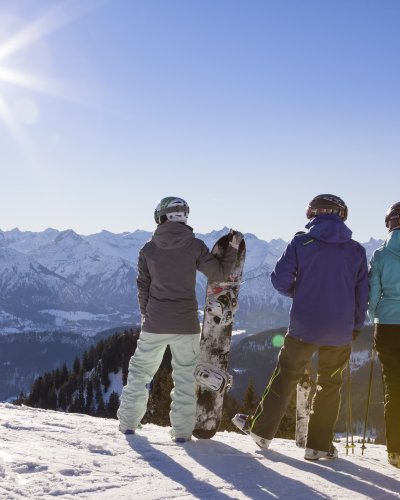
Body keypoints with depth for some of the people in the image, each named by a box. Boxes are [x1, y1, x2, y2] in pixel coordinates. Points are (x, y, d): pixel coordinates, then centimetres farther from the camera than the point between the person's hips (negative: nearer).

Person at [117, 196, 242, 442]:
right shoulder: (195, 246, -7)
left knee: (140, 371, 15)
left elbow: (143, 287, 4)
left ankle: (128, 422, 17)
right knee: (185, 376, 10)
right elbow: (219, 274, -1)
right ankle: (182, 430, 9)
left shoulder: (148, 249, -1)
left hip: (155, 324, 1)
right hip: (186, 324, -1)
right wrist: (233, 248, 11)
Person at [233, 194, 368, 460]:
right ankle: (319, 444, 15)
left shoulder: (301, 243, -4)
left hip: (304, 327, -1)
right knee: (330, 385, 14)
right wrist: (356, 325, 16)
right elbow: (363, 293, 5)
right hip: (341, 332, 1)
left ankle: (261, 428, 20)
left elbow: (280, 279, -7)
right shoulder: (356, 250, 2)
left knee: (286, 377, 14)